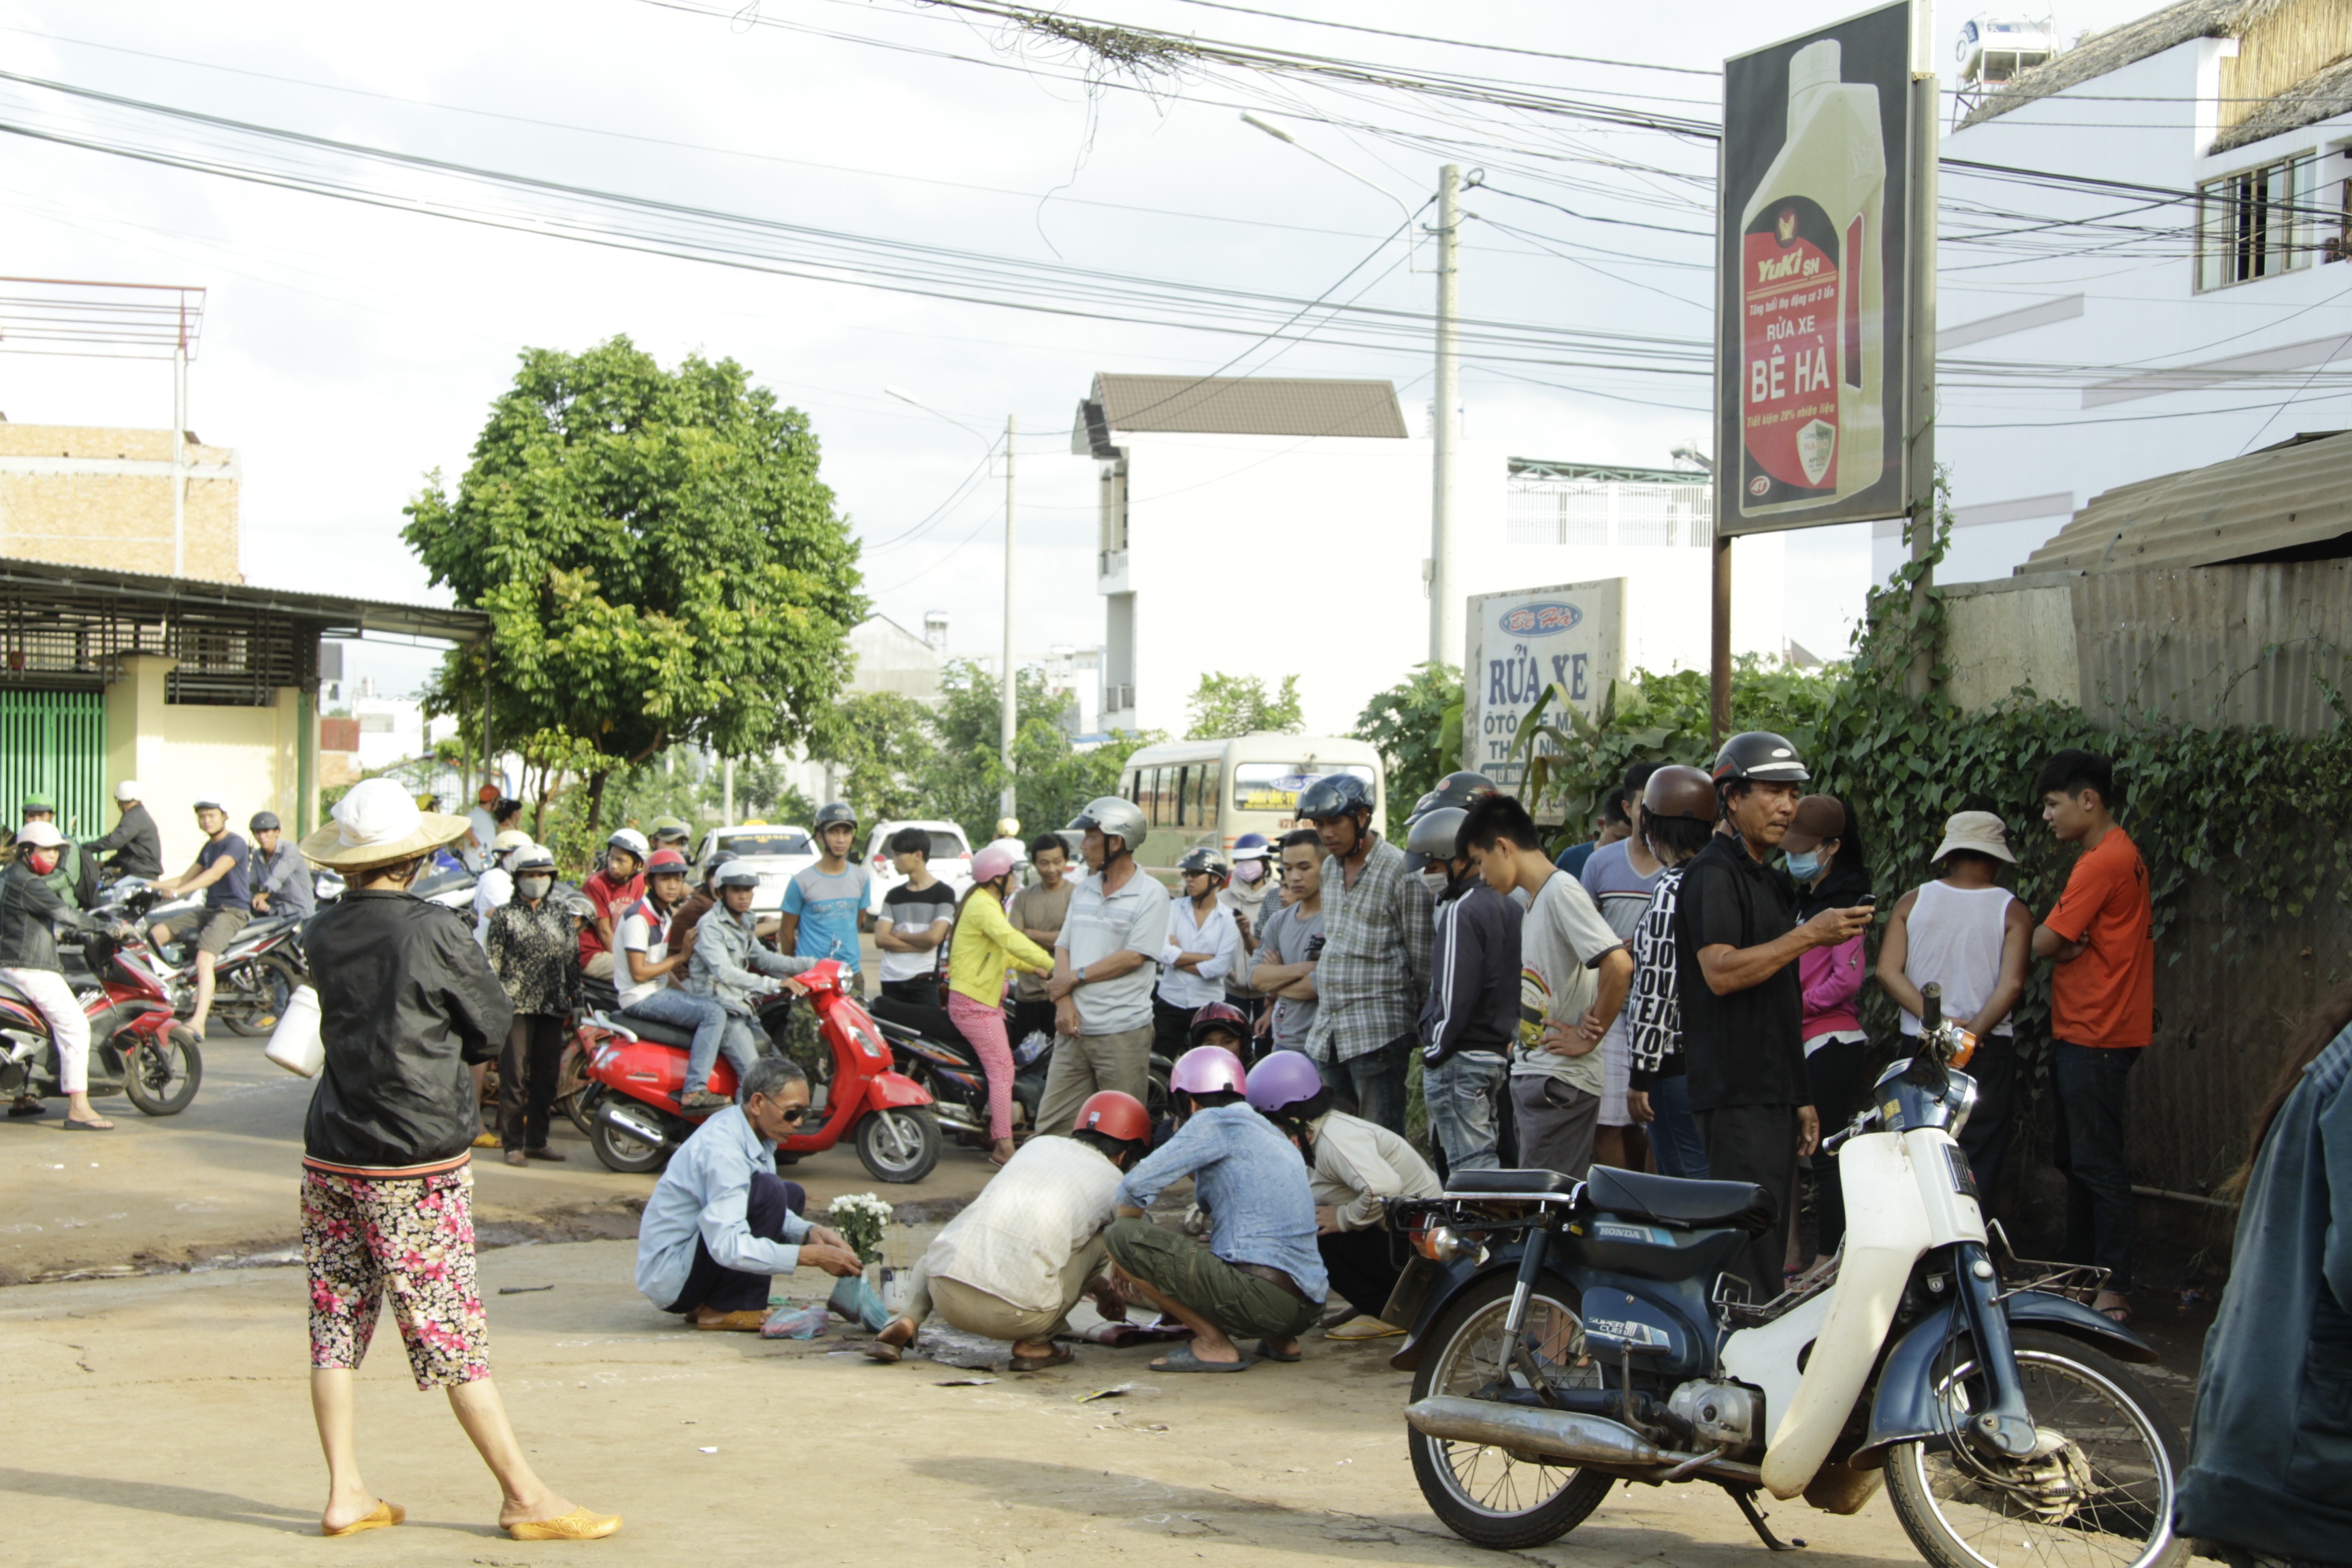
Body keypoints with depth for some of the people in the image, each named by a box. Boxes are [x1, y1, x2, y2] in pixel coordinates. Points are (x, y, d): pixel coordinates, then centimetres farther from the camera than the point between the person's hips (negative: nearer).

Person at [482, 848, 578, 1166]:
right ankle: (513, 1144, 0)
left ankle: (537, 1141, 16)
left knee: (546, 1078, 7)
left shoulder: (562, 916, 14)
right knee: (514, 1077, -5)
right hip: (517, 1006, -4)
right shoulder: (504, 916, 3)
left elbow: (573, 961, 17)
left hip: (552, 1008, 4)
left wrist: (575, 998, 12)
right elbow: (491, 961, -1)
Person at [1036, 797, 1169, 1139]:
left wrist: (1074, 978, -8)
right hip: (1074, 1029, 6)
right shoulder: (1084, 890, 16)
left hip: (1123, 1034, -6)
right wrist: (1064, 1003, -5)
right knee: (1051, 1128, 4)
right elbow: (1063, 948, 12)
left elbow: (1133, 957, -13)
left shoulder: (1151, 895, -5)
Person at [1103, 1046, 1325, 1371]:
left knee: (1121, 1236, -7)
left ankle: (1214, 1344, -7)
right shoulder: (1276, 1137, 24)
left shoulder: (1216, 1122, -1)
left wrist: (1122, 1252, 8)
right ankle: (1280, 1340, 15)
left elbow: (1138, 1184, -6)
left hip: (1262, 1294, -9)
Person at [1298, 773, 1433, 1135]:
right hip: (1329, 1030, 8)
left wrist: (1419, 1018, -2)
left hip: (1378, 1032, -7)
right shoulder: (1330, 868, 15)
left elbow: (1422, 958, -6)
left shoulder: (1401, 871, -9)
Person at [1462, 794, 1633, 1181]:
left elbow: (1619, 964, -26)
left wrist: (1588, 1038, -17)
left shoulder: (1562, 891, -14)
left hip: (1560, 1083, -10)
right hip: (1527, 1074, 10)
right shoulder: (1531, 898, 17)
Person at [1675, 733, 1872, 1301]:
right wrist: (1809, 935, -20)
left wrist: (1801, 1098, 22)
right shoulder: (1713, 874, -8)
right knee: (1749, 1259, -13)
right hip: (1735, 1098, -9)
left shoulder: (1770, 882, 22)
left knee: (1768, 1255, 8)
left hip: (1773, 1096, 9)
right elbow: (1720, 972, -21)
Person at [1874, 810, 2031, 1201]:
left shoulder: (1912, 902, 3)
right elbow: (2012, 984, -14)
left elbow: (1888, 972, -7)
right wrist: (1973, 1032, -12)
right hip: (1989, 1051, -2)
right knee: (1978, 1167, 1)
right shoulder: (2012, 911, -3)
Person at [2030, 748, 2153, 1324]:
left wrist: (2058, 943, 4)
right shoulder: (2118, 853, 17)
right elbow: (2072, 938, 12)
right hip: (2081, 1032, 11)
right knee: (2074, 1158, 17)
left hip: (2095, 1035, -11)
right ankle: (2079, 1271, 25)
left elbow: (2045, 941, -17)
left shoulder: (2104, 862, -17)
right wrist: (2067, 945, -9)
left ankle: (2115, 1290, -6)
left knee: (2098, 1162, -8)